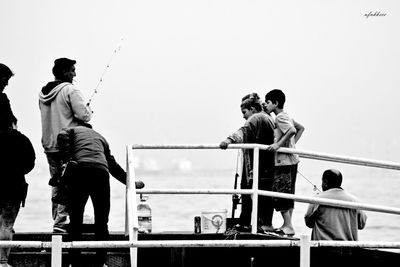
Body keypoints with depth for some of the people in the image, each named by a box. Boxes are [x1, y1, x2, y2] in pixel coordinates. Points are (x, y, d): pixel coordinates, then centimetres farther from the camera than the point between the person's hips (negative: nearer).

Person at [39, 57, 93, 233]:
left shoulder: (43, 93, 10)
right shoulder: (70, 90, -12)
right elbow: (84, 116, -17)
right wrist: (88, 110, 5)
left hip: (49, 145, 7)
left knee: (56, 184, 15)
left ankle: (58, 220, 19)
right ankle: (60, 222, -11)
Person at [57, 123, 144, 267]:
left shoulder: (73, 130, 26)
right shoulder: (100, 137, 36)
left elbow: (62, 137, 0)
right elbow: (113, 165, 41)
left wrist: (67, 160, -4)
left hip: (79, 170, -2)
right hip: (101, 171, 2)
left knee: (75, 221, 8)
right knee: (101, 223, 13)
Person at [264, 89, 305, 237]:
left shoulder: (280, 117, -13)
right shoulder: (286, 116, 15)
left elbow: (292, 131, -29)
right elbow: (301, 128, 27)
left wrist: (278, 144, -26)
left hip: (284, 161, -10)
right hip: (292, 159, 10)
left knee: (280, 193, -8)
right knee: (288, 193, 13)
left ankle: (288, 227, -9)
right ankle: (287, 224, 18)